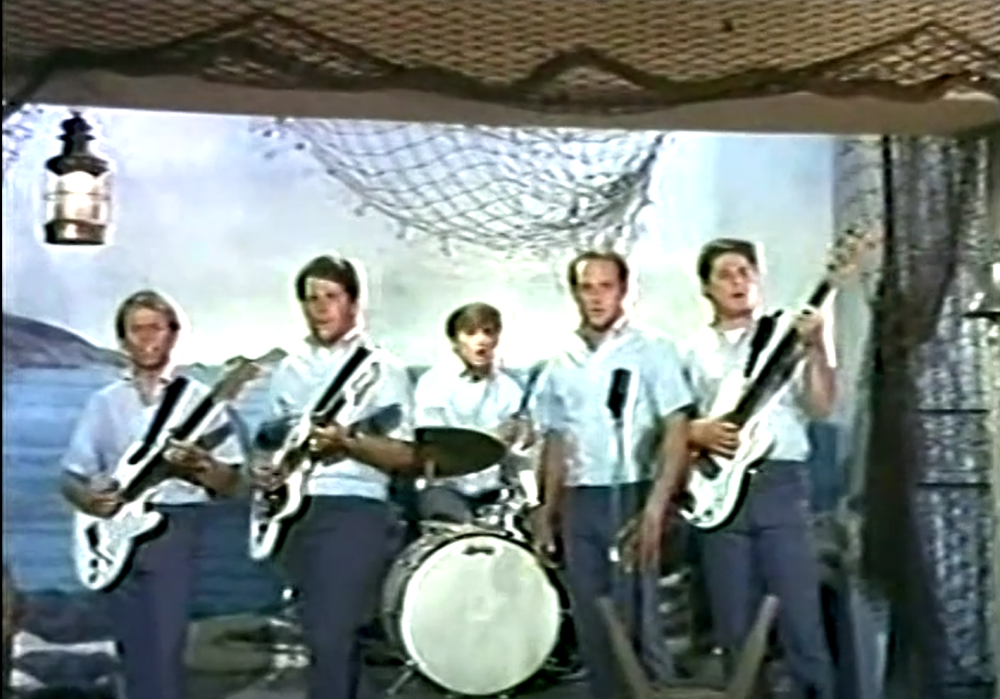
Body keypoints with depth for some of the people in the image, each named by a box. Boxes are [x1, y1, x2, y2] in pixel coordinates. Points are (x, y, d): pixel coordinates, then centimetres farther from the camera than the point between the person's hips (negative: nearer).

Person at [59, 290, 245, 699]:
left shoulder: (200, 399, 3)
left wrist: (199, 466, -20)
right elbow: (71, 478, 11)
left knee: (162, 650, -9)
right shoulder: (104, 402, 10)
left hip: (176, 526, -3)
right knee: (133, 649, 8)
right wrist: (90, 498, -11)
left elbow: (231, 482, 1)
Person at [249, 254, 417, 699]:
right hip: (296, 513, 6)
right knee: (324, 635, 12)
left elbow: (404, 455, -5)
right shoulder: (289, 370, 13)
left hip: (355, 512, -5)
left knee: (332, 638, -12)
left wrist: (346, 443, -20)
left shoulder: (381, 367, -2)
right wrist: (266, 470, 0)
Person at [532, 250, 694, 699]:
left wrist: (657, 504, -18)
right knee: (592, 626, 9)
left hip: (632, 497, -5)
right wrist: (547, 509, 12)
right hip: (579, 503, 5)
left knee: (635, 621, -8)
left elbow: (676, 430, -8)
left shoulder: (651, 349, -2)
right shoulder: (561, 364, 12)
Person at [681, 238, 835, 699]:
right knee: (734, 626, 6)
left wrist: (817, 350, -15)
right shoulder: (691, 351, 11)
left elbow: (820, 407, -2)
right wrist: (697, 432, -8)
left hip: (781, 484, -2)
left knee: (800, 617, -4)